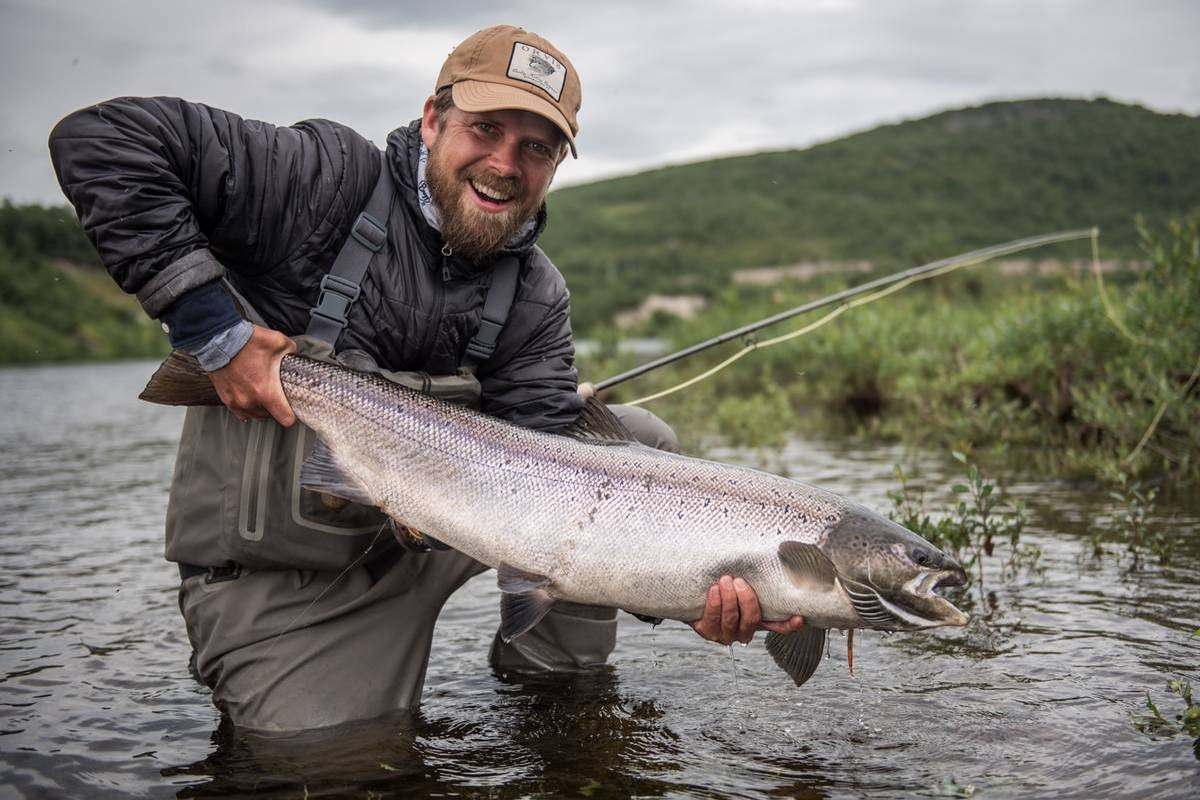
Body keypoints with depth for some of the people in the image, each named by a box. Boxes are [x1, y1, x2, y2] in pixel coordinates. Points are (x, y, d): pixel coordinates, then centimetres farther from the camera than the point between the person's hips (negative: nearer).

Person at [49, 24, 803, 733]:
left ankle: (550, 665, 13)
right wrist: (212, 328, -26)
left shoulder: (535, 298, -5)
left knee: (640, 442, -3)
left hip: (423, 524, 5)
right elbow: (101, 136, -22)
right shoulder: (327, 177, -19)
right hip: (277, 580, -4)